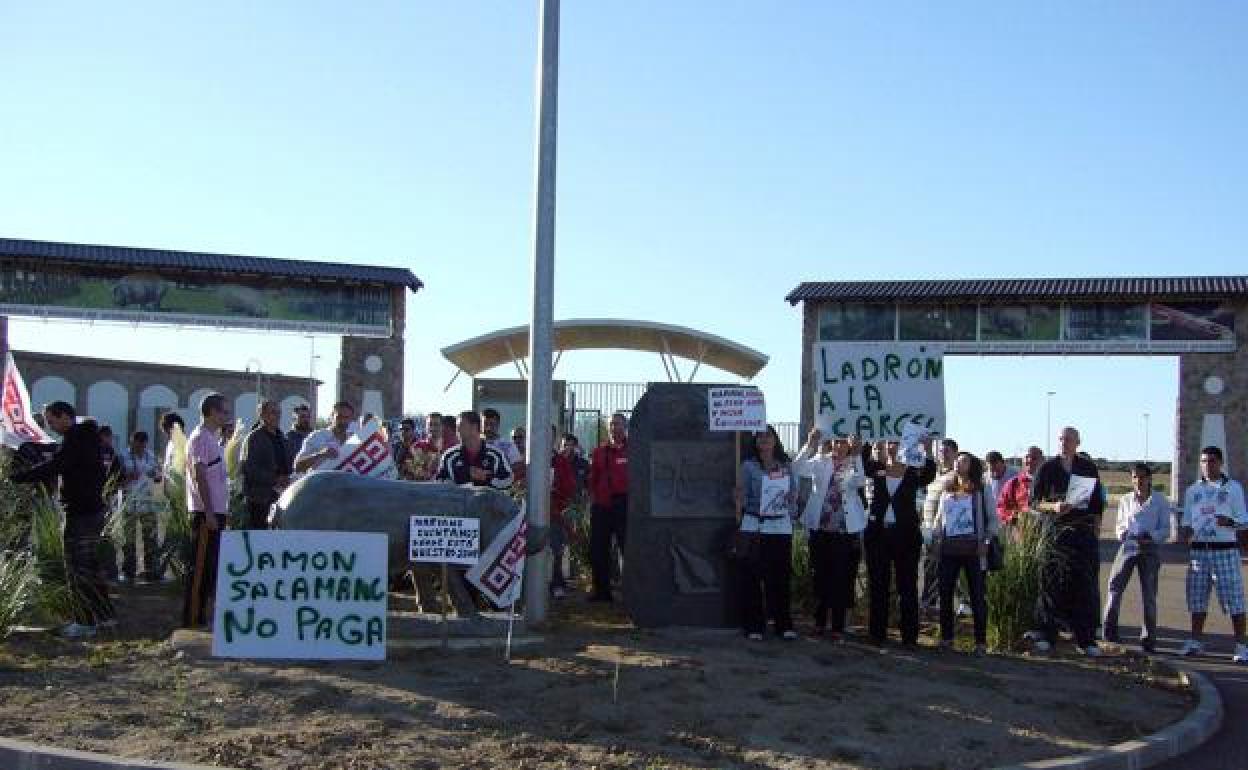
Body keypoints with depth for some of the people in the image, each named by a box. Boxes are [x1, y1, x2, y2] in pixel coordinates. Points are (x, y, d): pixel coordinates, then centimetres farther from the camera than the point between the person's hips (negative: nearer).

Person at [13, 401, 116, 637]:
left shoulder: (76, 439, -15)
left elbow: (52, 467, -23)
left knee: (79, 567, -6)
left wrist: (16, 477, -18)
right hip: (91, 509, 10)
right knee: (89, 565, 15)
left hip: (82, 513, -10)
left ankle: (85, 621, -3)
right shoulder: (85, 437, 16)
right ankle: (105, 614, 20)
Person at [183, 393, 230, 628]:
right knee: (200, 566, -6)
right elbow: (200, 476, -17)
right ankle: (192, 618, -2)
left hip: (215, 511, 10)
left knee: (210, 565, 12)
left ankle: (200, 615, 18)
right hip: (206, 512, -10)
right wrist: (208, 512, -21)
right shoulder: (201, 438, -11)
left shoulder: (213, 438, 18)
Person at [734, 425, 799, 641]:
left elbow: (795, 492, 20)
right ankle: (754, 626, 5)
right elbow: (740, 494, -1)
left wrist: (792, 498, 2)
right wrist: (738, 498, -21)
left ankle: (784, 625, 13)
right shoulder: (749, 466, 3)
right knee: (752, 577, -2)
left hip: (781, 527, 2)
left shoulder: (786, 466, 12)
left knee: (781, 576, 4)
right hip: (754, 525, -2)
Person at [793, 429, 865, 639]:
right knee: (821, 577, 10)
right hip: (820, 528, 2)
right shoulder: (820, 462, 5)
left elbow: (860, 482, -19)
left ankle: (838, 626, 10)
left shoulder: (855, 464, 2)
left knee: (842, 580, 1)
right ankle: (820, 622, 24)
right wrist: (809, 446, -24)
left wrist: (856, 456, -30)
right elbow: (797, 469, -12)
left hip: (846, 531, -1)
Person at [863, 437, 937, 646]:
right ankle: (877, 632, 15)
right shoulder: (876, 469, 8)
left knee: (907, 586, 1)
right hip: (877, 533, 2)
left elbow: (928, 475, -17)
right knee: (878, 585, 7)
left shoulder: (913, 473, 3)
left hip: (906, 535, -2)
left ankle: (909, 635, 7)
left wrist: (928, 451, -32)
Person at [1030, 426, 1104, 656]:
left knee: (1085, 585, -2)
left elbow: (1098, 504, 11)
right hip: (1054, 532, -1)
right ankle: (1046, 636, 2)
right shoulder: (1048, 468, 5)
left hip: (1084, 533, 1)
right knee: (1051, 583, -4)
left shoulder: (1089, 468, 9)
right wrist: (1053, 507, -16)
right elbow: (1035, 502, 2)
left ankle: (1086, 639, 3)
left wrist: (1094, 529, 2)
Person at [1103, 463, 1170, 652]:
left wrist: (1150, 536, -16)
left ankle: (1148, 637, 9)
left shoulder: (1160, 501, 3)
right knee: (1115, 586, -10)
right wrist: (1121, 532, -6)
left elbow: (1165, 529, 2)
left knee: (1149, 594, 0)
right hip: (1128, 546, 2)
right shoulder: (1125, 500, 11)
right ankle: (1110, 630, -5)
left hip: (1150, 549, -2)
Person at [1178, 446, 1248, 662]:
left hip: (1225, 549, -4)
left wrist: (1229, 522, -21)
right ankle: (1196, 642, 15)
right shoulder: (1193, 490, 13)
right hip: (1199, 550, 4)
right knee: (1197, 598, 6)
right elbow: (1186, 521, 16)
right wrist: (1184, 534, -5)